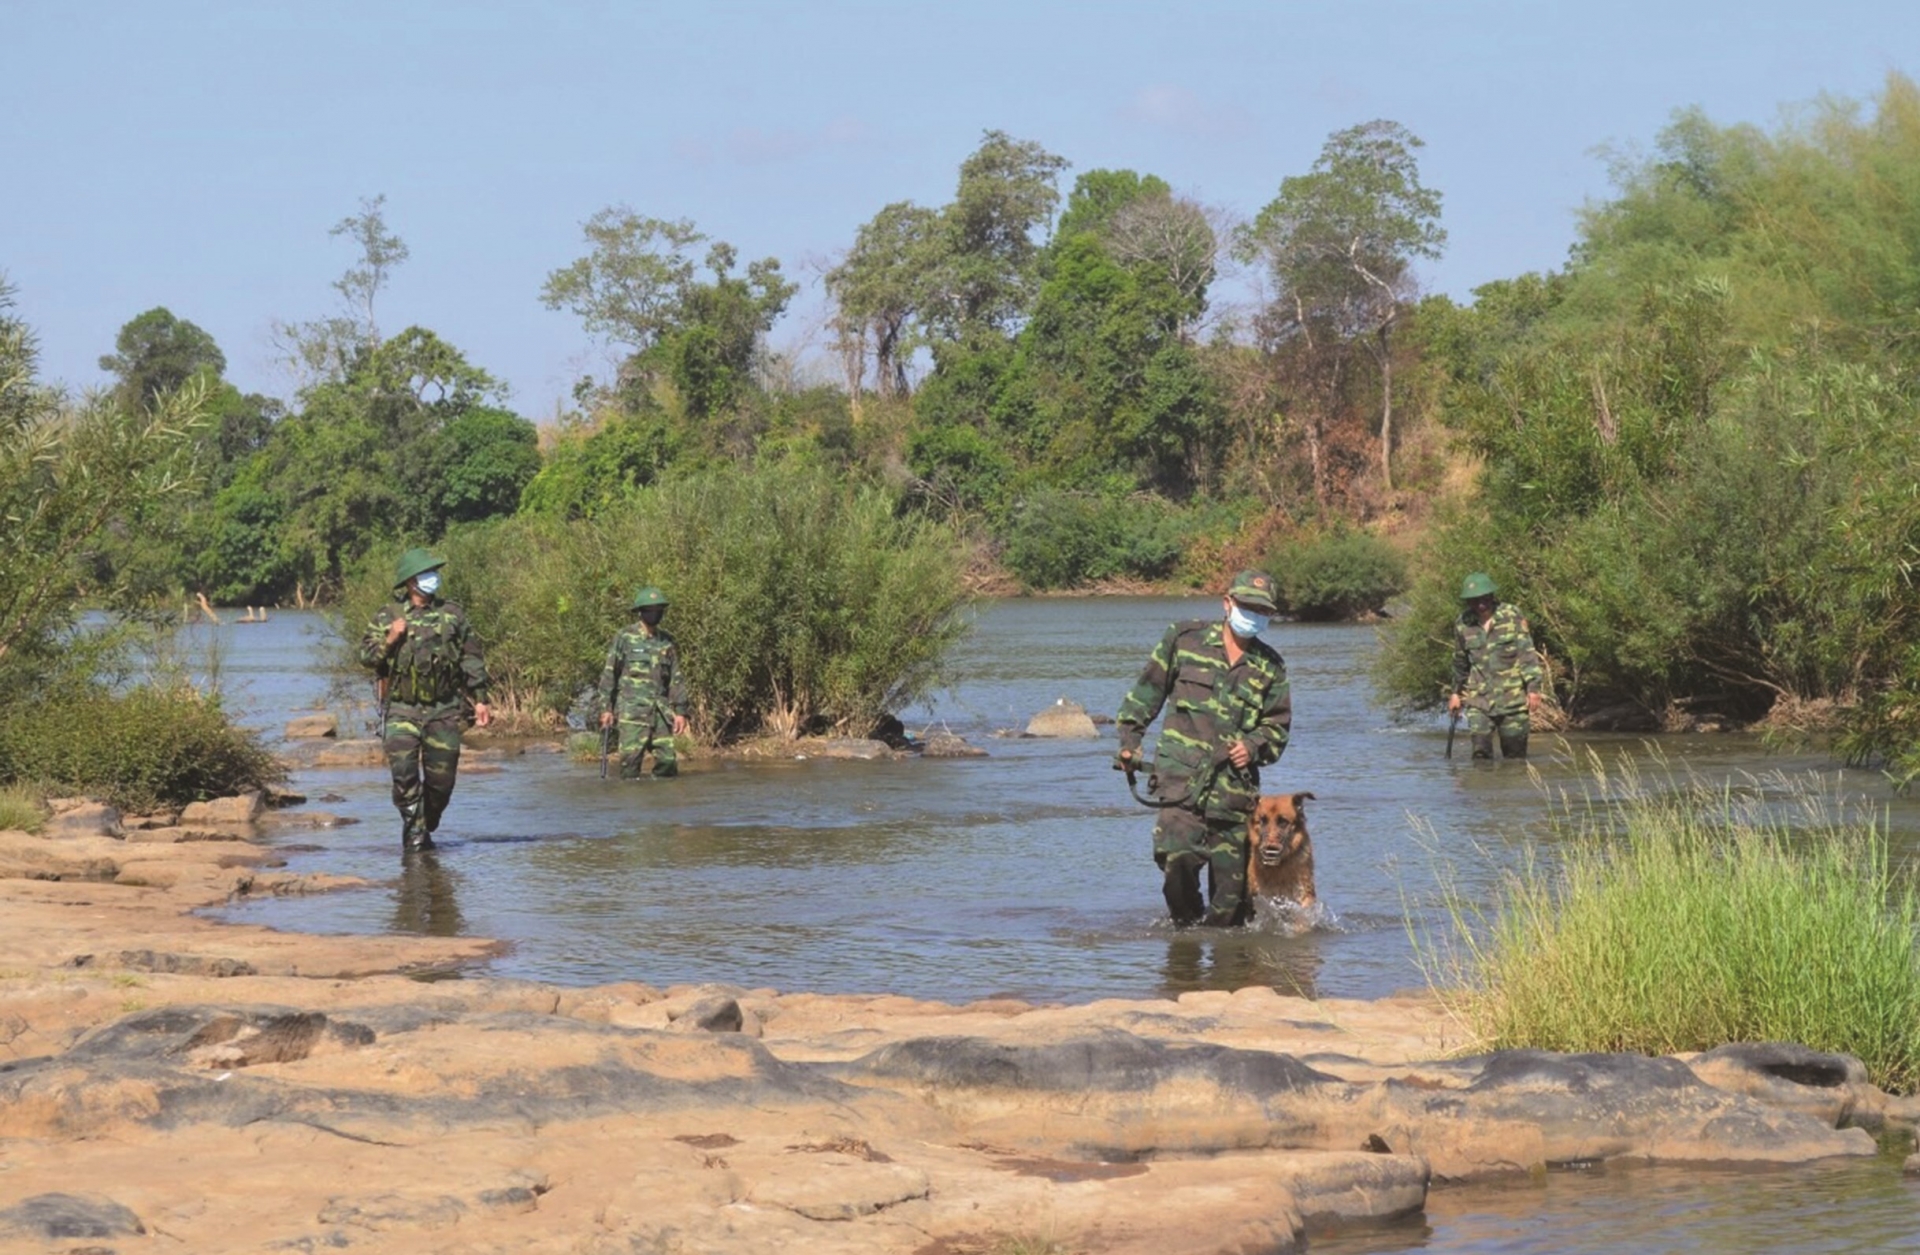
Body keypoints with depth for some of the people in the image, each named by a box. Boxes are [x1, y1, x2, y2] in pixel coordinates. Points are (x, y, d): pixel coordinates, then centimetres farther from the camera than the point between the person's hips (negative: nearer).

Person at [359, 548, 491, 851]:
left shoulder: (452, 615, 7)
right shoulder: (388, 618, 4)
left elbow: (472, 660, 11)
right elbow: (365, 655, 2)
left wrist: (480, 700, 6)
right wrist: (390, 640, -15)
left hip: (443, 710, 1)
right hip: (402, 710, -1)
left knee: (441, 779, 2)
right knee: (404, 773, -15)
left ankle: (427, 827, 23)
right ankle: (413, 830, -4)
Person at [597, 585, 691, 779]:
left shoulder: (666, 641, 13)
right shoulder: (625, 638, 0)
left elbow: (676, 678, 14)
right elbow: (609, 674, 1)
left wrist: (680, 711, 7)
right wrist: (606, 708, -4)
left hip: (661, 712, 4)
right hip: (632, 711, -4)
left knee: (667, 763, 0)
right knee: (631, 759, -8)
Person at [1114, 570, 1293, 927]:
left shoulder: (1270, 667, 13)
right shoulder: (1185, 638, 7)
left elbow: (1278, 725, 17)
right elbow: (1147, 690, 14)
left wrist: (1255, 745, -4)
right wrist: (1130, 740, 9)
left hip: (1234, 785, 3)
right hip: (1182, 775, -3)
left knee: (1231, 877, -1)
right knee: (1178, 855, -21)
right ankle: (1187, 924, 1)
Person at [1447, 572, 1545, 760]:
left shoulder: (1512, 618, -4)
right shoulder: (1463, 625, 4)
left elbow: (1528, 654, -5)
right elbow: (1460, 662, 18)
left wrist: (1533, 688, -11)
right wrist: (1455, 692, 24)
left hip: (1512, 698, -2)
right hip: (1479, 700, 2)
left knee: (1515, 754, 4)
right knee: (1480, 751, -12)